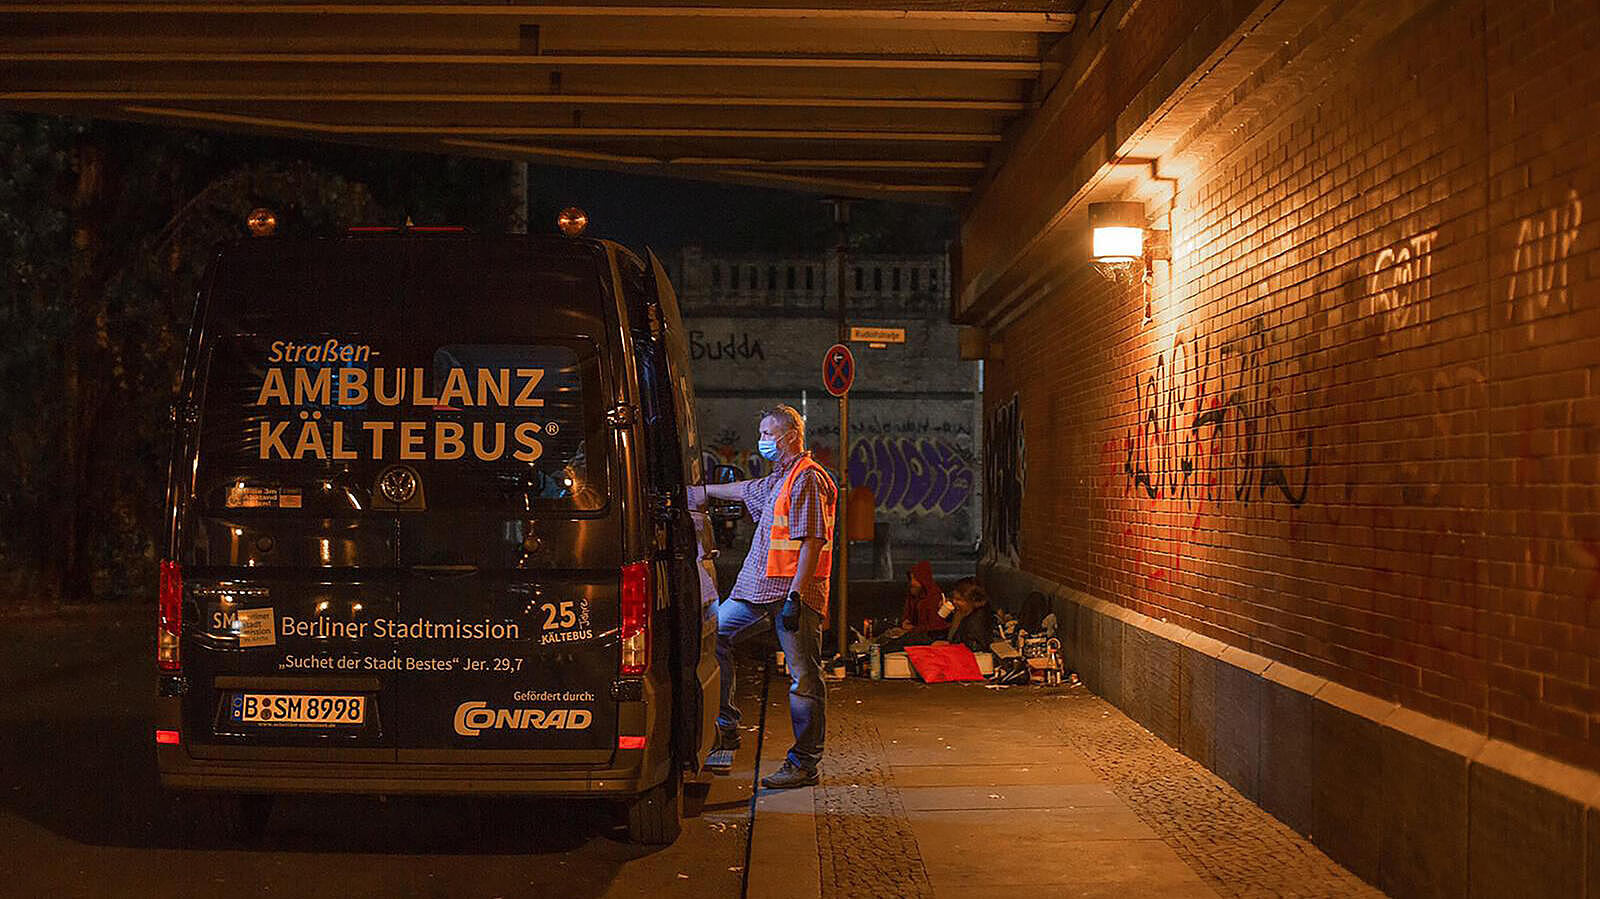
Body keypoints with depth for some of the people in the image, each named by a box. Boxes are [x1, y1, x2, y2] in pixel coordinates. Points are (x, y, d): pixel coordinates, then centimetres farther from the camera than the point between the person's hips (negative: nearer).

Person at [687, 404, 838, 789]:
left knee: (804, 677, -4)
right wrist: (704, 492, 47)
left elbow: (811, 542, -17)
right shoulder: (778, 479, 19)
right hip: (761, 589, 10)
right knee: (712, 635, 10)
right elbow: (748, 490, 39)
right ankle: (725, 727, 16)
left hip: (795, 593, -10)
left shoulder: (808, 479, -11)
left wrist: (795, 594, -22)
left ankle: (804, 764, 0)